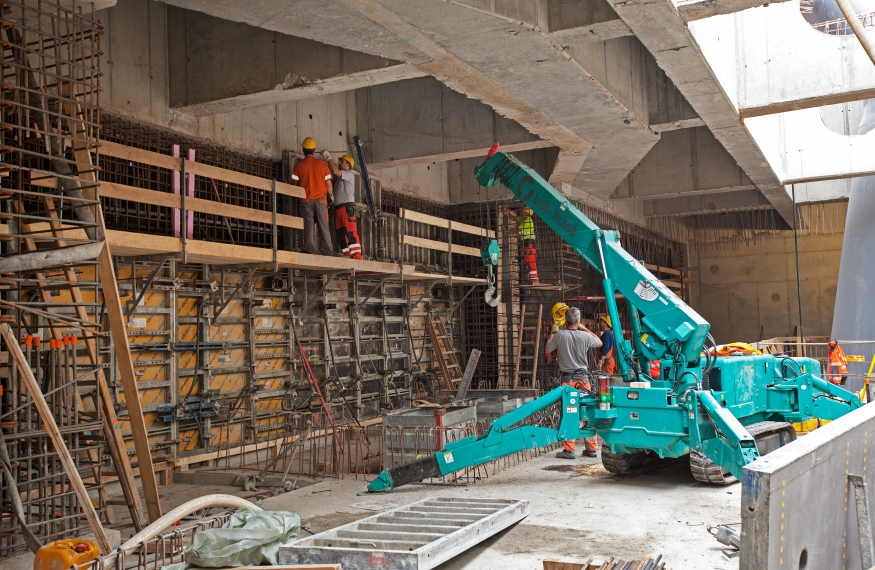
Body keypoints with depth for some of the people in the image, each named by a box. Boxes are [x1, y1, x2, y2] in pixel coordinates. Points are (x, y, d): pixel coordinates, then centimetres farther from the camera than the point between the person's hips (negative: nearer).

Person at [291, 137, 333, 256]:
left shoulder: (298, 165, 0)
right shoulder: (322, 164, 2)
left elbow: (294, 183, 1)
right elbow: (328, 184, 2)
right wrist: (331, 195, 19)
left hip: (306, 200, 0)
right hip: (320, 199, 0)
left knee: (308, 226, 2)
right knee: (323, 227, 2)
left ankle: (309, 250, -4)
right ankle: (327, 252, 0)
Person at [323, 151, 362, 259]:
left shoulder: (349, 174, 2)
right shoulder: (340, 178, 29)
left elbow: (335, 171, -12)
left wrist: (328, 158, -3)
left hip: (347, 207, -9)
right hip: (338, 208, 9)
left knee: (351, 232, -16)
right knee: (341, 234, 3)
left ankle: (357, 256, -20)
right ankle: (347, 256, 2)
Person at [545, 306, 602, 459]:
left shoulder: (559, 335, -10)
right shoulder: (585, 336, -5)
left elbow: (548, 348, 7)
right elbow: (599, 343, 15)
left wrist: (553, 332, 20)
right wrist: (585, 329, 21)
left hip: (567, 379, -1)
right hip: (583, 377, 2)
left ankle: (569, 449, 1)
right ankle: (592, 448, 13)